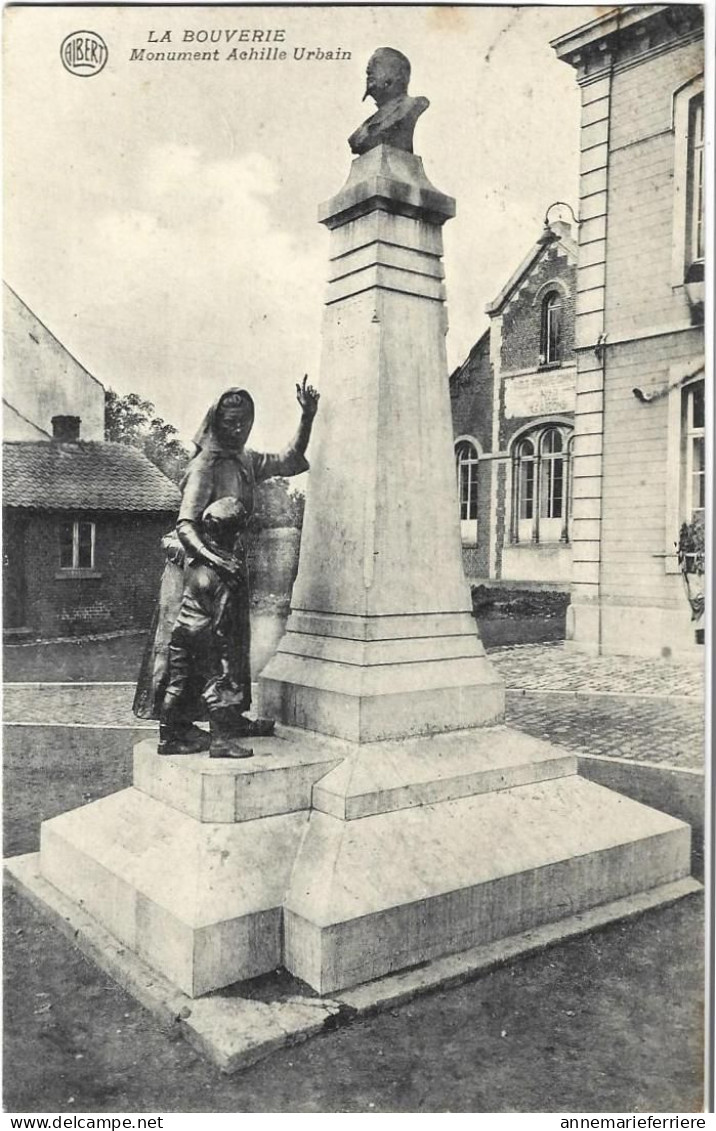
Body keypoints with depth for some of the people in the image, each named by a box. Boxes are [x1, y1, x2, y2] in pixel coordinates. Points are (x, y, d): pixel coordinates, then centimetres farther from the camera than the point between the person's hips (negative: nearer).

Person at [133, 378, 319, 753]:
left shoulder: (246, 461, 7)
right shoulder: (205, 466, -17)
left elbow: (292, 462, 16)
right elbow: (186, 526, -27)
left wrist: (307, 418, 5)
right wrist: (215, 558, -43)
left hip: (228, 562, 8)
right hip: (197, 566, -8)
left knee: (231, 644, 14)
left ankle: (232, 718, 25)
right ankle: (178, 725, 5)